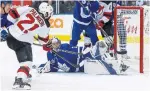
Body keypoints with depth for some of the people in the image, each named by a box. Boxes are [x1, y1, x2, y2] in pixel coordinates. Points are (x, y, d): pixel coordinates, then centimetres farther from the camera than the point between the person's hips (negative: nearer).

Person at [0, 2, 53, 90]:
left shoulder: (29, 9, 3)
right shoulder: (44, 26, 0)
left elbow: (12, 14, 1)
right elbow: (44, 40, 17)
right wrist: (48, 46, 39)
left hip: (10, 33, 7)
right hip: (22, 42, -7)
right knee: (27, 61, -2)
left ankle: (24, 73, 41)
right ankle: (20, 79, -23)